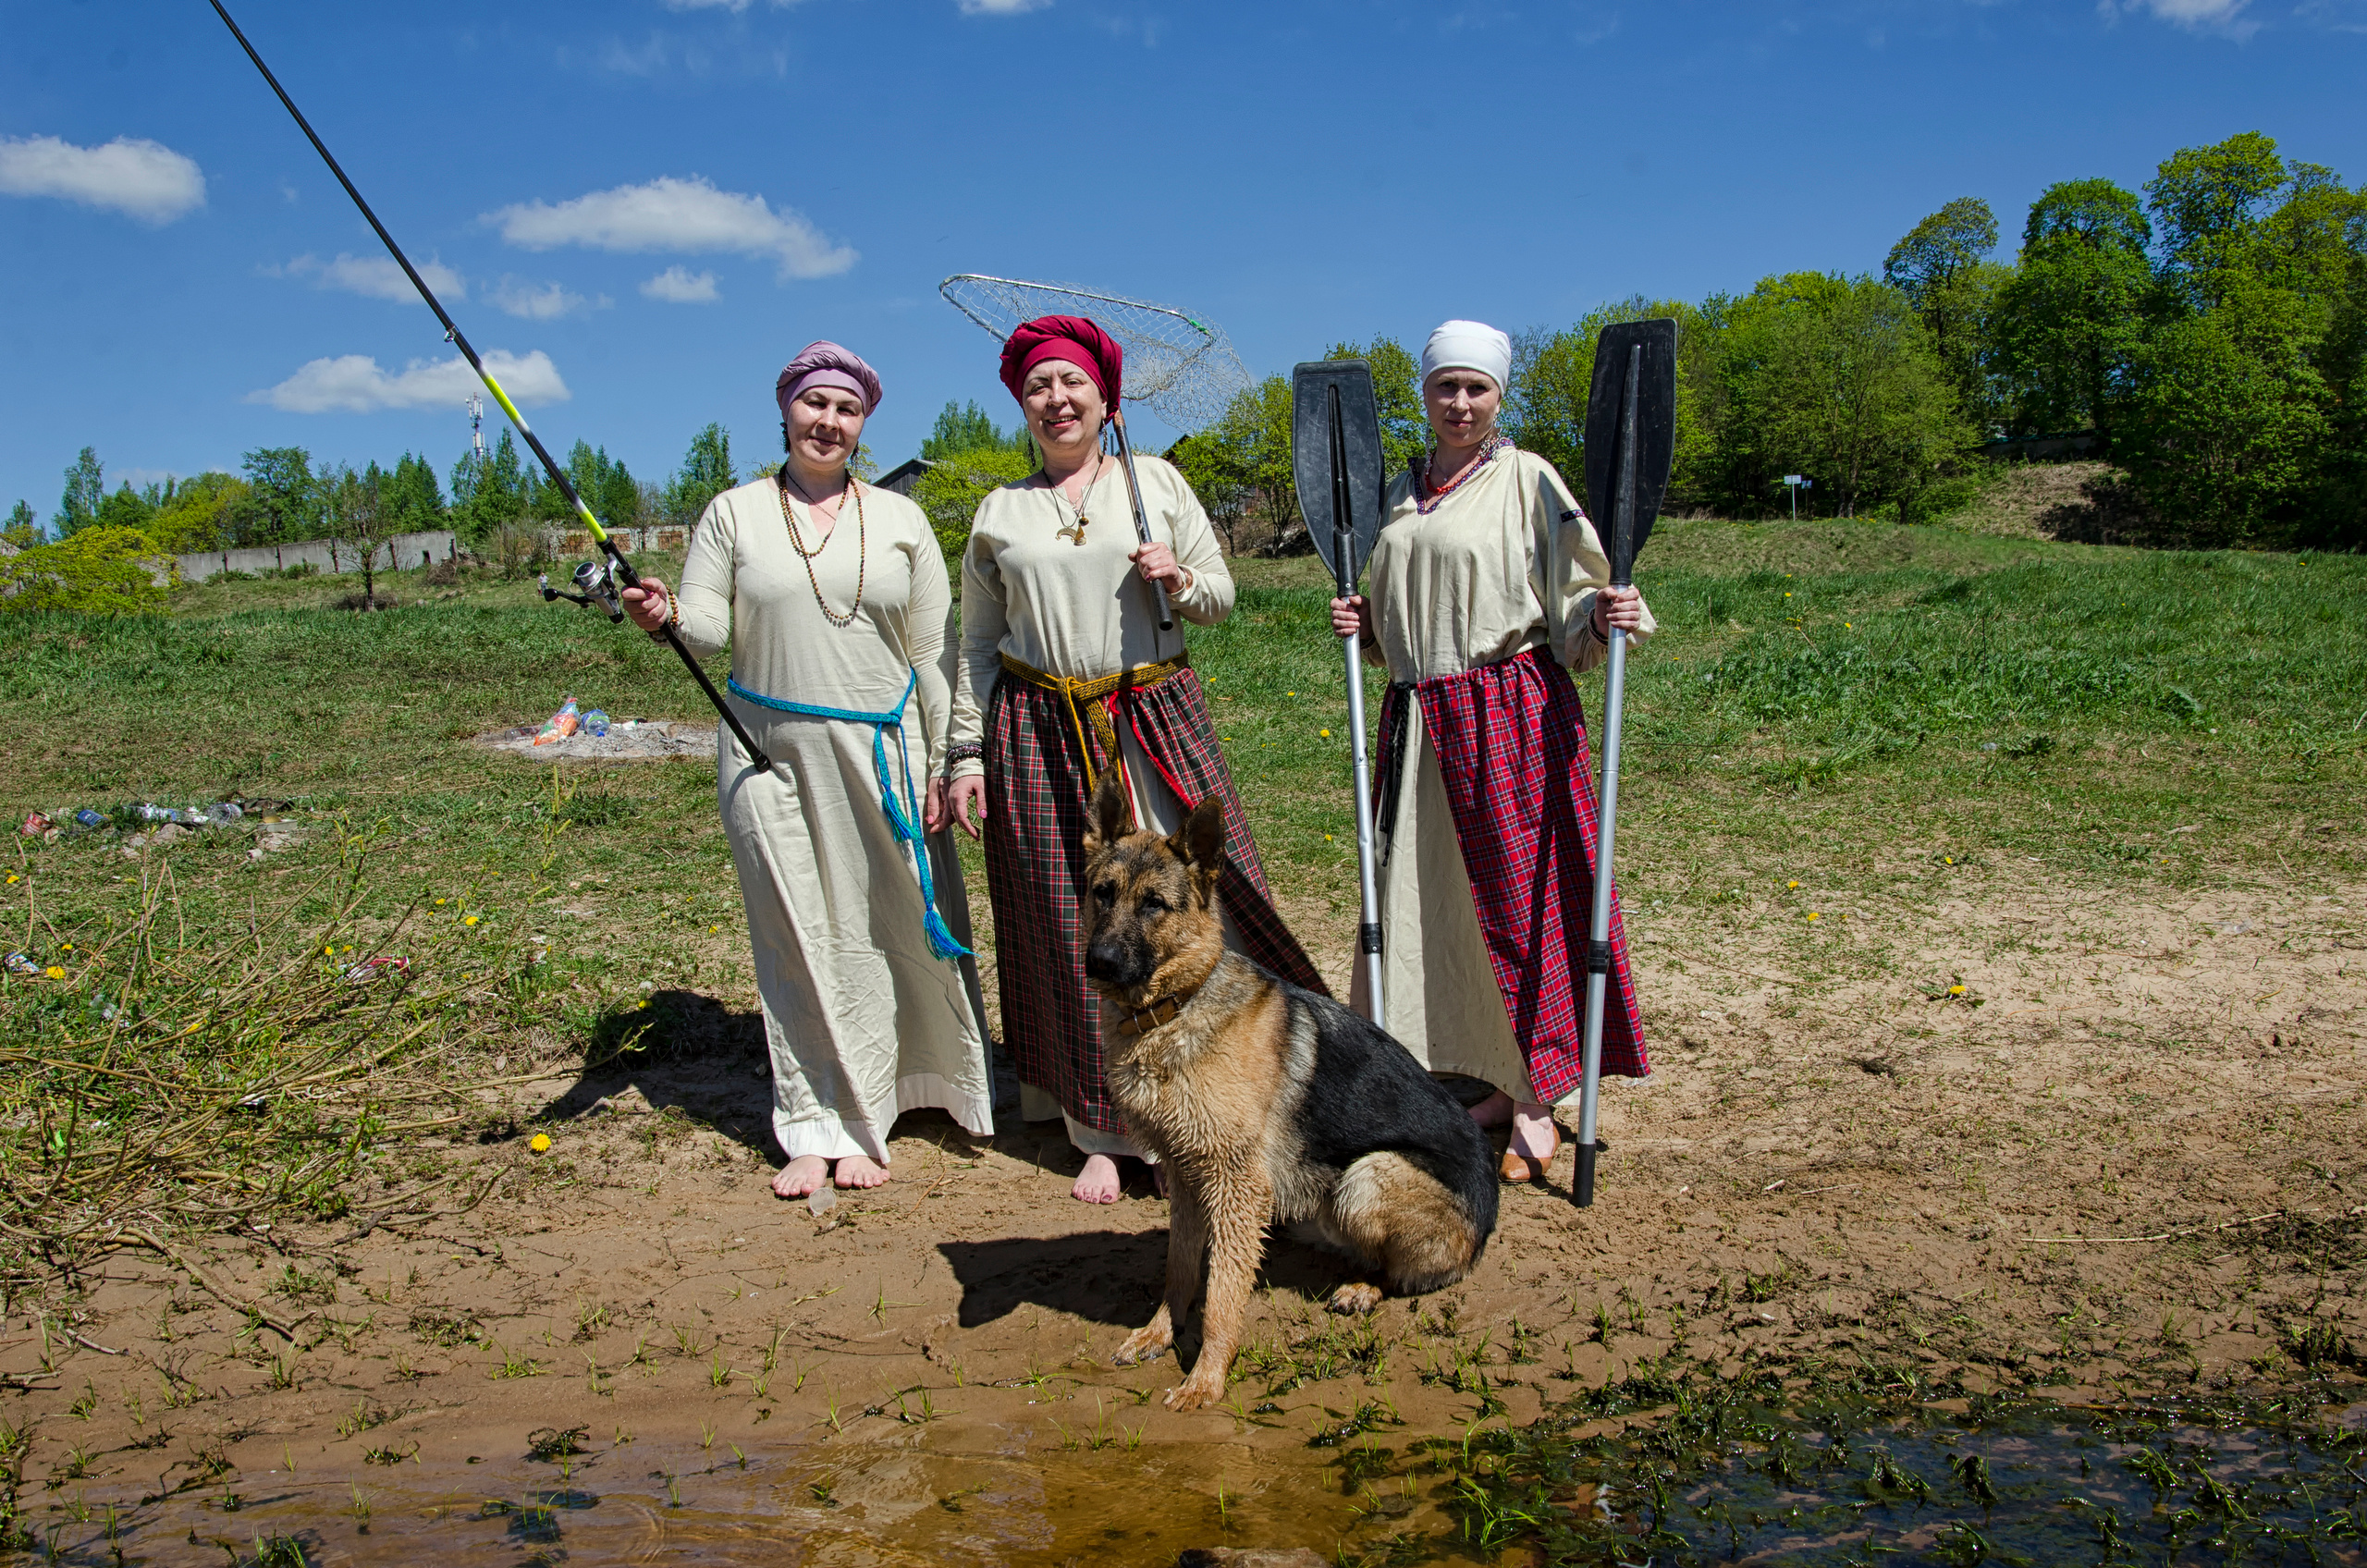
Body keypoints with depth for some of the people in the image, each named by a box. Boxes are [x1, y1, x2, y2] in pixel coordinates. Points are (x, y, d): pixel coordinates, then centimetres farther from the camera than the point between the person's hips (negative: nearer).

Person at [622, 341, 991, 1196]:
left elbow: (933, 648, 8)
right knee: (794, 936, 2)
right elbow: (709, 626, 1)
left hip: (880, 751, 1)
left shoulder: (899, 518, 8)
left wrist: (945, 762, 4)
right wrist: (664, 616, -22)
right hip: (770, 753, 0)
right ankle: (811, 1130, 12)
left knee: (873, 934, 2)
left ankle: (859, 1122, 18)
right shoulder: (735, 513, 6)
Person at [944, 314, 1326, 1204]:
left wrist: (1180, 580, -11)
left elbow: (1221, 598, 11)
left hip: (1157, 720, -1)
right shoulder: (999, 513, 11)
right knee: (1072, 921, 2)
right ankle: (1103, 1129, 12)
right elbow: (978, 646, 13)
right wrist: (967, 755, 6)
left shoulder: (1157, 482, 9)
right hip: (1040, 736, 1)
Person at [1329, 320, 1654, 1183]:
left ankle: (1535, 1101, 12)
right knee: (1428, 900, 8)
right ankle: (1496, 1081, 23)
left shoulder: (1526, 480, -3)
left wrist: (1608, 616, -27)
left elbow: (1570, 611, -7)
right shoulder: (1402, 492, 15)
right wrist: (1362, 622, 5)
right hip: (1420, 721, 6)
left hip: (1512, 714, -6)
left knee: (1518, 894, -2)